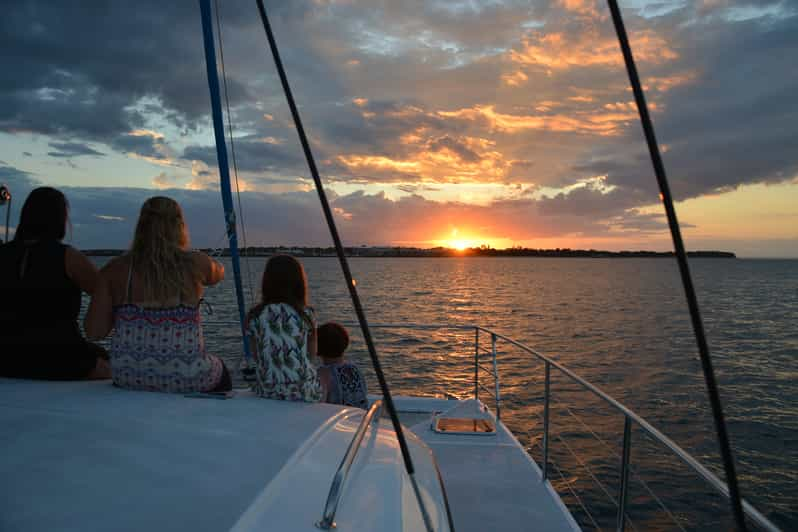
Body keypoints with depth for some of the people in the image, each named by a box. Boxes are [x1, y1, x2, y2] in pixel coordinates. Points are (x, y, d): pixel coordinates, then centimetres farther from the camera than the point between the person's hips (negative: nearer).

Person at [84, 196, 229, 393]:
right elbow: (219, 272, 15)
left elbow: (94, 331, -8)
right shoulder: (194, 263, -8)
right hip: (185, 381, -2)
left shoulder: (115, 269, -5)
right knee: (221, 371, 32)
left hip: (128, 379, 3)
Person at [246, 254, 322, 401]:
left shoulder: (255, 316, -5)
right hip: (305, 392, -1)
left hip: (267, 392, 1)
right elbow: (312, 354, 5)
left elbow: (255, 355, 5)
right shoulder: (305, 314, -5)